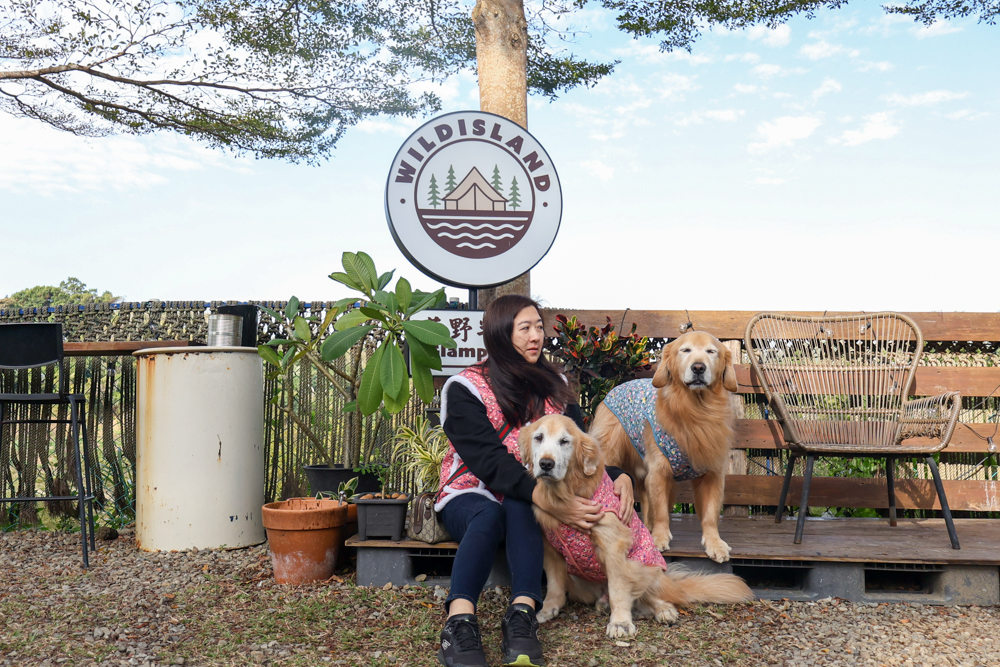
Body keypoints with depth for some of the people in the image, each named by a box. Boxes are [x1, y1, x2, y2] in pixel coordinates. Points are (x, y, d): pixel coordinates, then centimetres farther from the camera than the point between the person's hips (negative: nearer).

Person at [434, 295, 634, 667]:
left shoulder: (553, 386, 11)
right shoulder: (464, 389, -7)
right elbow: (490, 460, -20)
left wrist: (618, 476, -17)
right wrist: (549, 502, -33)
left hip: (527, 504, 3)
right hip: (470, 496, -3)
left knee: (518, 508, -33)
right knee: (489, 514, -37)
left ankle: (522, 615, -48)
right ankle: (460, 622, -51)